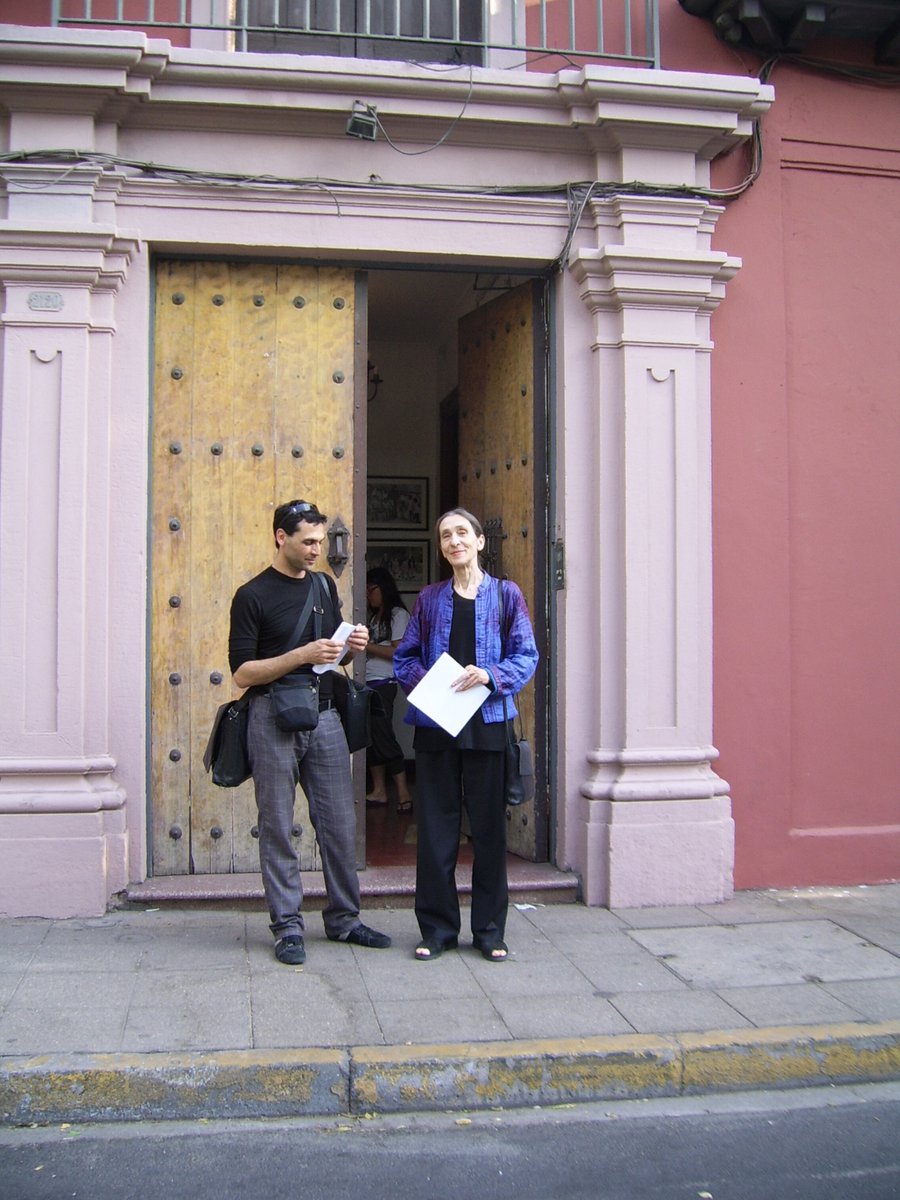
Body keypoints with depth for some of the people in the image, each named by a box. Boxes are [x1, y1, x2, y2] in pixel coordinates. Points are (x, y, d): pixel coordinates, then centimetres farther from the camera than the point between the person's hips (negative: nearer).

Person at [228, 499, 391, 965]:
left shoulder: (324, 585, 13)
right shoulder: (253, 596, -5)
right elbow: (242, 673, -10)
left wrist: (351, 645, 1)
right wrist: (302, 655, -19)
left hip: (324, 716, 5)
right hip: (274, 720, -5)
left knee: (340, 823, 7)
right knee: (278, 827, 2)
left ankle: (343, 918, 20)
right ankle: (287, 927, 12)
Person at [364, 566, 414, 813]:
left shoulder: (398, 615, -3)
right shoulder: (374, 617, 21)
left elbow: (399, 652, -11)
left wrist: (367, 645, -11)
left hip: (383, 683, -7)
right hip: (368, 682, 7)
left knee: (384, 737, -10)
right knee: (372, 737, 5)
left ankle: (403, 794, -6)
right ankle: (379, 791, 11)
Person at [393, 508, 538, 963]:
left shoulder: (506, 595, 5)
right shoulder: (429, 599, 10)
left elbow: (527, 656, 1)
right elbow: (404, 656, 11)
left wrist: (491, 674, -16)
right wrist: (422, 680, -10)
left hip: (488, 723, -1)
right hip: (435, 724, 2)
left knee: (489, 826, 4)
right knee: (435, 827, 4)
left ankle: (489, 930, 16)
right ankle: (437, 929, 15)